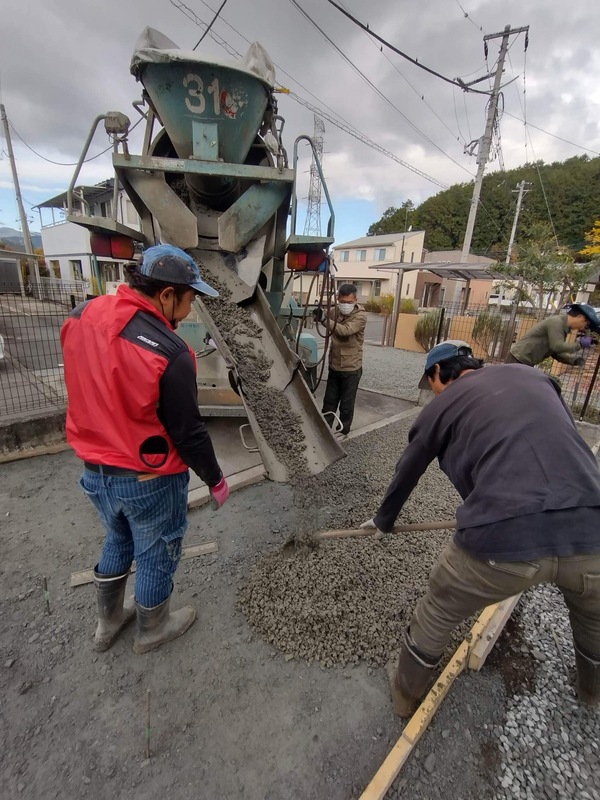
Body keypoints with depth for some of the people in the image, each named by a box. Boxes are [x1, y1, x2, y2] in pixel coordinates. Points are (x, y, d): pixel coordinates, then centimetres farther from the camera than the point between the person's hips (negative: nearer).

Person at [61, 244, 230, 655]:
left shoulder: (81, 316, -5)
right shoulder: (169, 352, -29)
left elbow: (90, 391, 6)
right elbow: (188, 432, -20)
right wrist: (215, 479, -6)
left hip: (95, 470, 7)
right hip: (150, 480, -7)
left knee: (118, 540, 31)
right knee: (157, 555, 19)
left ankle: (109, 622, 52)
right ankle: (152, 628, 46)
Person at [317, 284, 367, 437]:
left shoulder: (360, 315, -15)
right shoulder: (334, 311, 2)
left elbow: (345, 330, -31)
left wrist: (324, 319, -34)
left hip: (351, 368, -5)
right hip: (334, 366, 5)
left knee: (346, 404, 8)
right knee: (329, 401, 17)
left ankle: (343, 431, 25)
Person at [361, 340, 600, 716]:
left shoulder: (441, 407, 11)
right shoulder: (532, 374, 20)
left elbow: (406, 475, 24)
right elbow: (567, 443, 28)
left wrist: (383, 520, 43)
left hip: (501, 538, -4)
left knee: (435, 616, 25)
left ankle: (407, 695, 48)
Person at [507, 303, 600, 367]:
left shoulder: (563, 326, 16)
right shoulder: (556, 322, -13)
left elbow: (556, 352, 18)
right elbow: (557, 346, -23)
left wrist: (575, 360, 6)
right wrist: (579, 344, -9)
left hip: (526, 362, 10)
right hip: (518, 360, -10)